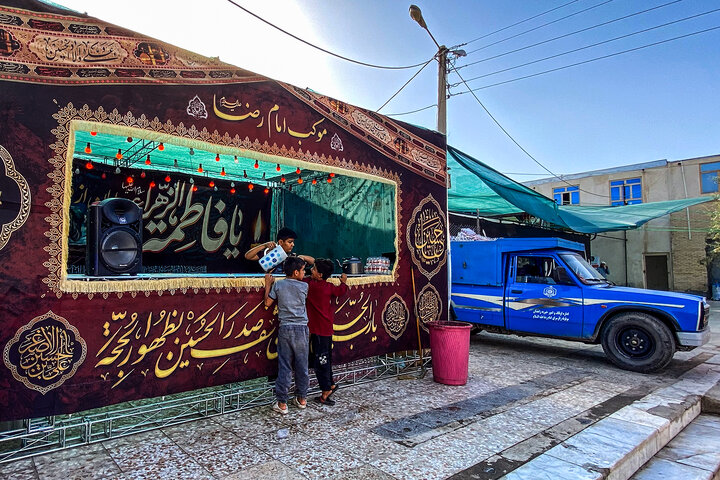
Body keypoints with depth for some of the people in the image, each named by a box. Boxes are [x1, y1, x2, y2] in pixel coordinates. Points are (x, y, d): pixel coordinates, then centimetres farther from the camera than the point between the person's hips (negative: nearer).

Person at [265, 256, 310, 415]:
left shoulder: (278, 285, -1)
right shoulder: (304, 286, -3)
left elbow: (267, 303, 6)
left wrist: (268, 285, 16)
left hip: (284, 329, 1)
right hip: (301, 329, -1)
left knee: (284, 366, 5)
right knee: (302, 365, 12)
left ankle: (282, 403, 8)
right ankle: (302, 398, 24)